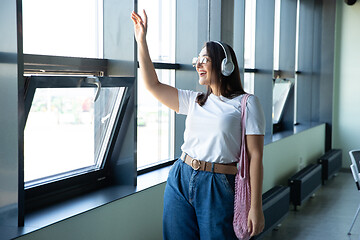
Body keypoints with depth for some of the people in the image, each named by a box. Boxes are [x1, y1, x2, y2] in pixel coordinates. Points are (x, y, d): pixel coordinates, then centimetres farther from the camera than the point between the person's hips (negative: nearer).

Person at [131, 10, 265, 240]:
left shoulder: (246, 103, -3)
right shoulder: (194, 101, 13)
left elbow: (255, 155, -8)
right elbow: (153, 85, 11)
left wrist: (256, 208, -12)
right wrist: (141, 41, 6)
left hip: (219, 187, -5)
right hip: (180, 180, 5)